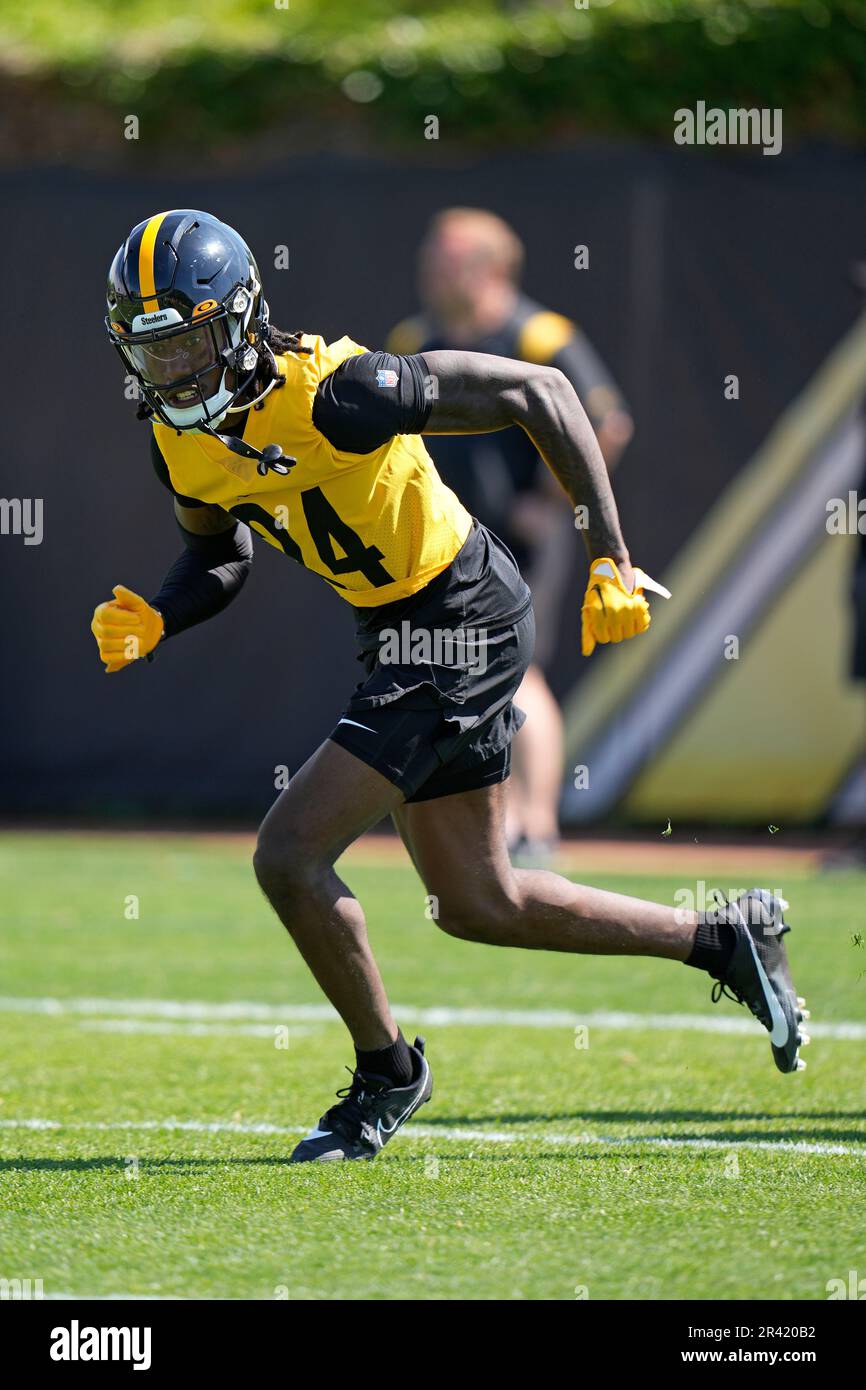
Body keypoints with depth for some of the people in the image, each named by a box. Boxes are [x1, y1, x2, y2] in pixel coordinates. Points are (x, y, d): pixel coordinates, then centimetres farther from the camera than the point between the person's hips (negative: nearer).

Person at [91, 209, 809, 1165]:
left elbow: (537, 393, -21)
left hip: (462, 626, -9)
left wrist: (610, 563, -21)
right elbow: (219, 557, 16)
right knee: (474, 904, 18)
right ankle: (725, 940, 32)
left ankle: (385, 1072, 9)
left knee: (289, 857, -13)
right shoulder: (182, 439, -4)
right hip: (398, 634, 9)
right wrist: (150, 620, -7)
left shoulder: (333, 393, -28)